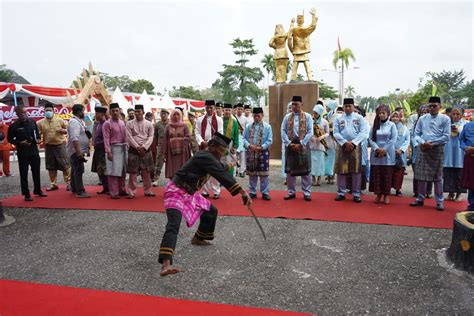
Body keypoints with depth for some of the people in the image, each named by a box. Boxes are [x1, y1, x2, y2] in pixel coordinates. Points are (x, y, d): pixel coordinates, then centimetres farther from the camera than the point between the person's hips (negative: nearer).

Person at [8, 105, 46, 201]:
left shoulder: (32, 122, 3)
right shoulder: (14, 126, -8)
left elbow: (37, 132, 17)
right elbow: (10, 139, -1)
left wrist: (38, 139, -2)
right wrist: (19, 143, -16)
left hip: (34, 151, 4)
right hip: (22, 153, -4)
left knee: (36, 172, 12)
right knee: (24, 174, 2)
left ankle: (38, 190, 26)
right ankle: (26, 194, 11)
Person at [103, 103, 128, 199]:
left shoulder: (122, 122, 12)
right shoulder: (107, 123, -7)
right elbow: (106, 139, -12)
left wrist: (126, 146, 9)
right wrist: (108, 152, -18)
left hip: (123, 148, 7)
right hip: (114, 148, -7)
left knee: (122, 170, 13)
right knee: (113, 171, -4)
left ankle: (121, 190, 25)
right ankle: (114, 193, 3)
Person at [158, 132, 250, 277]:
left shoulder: (208, 157, 6)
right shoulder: (204, 157, -24)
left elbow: (221, 170, 19)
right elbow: (222, 176, -31)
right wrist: (242, 192, -33)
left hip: (190, 193, 10)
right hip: (176, 192, -10)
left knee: (211, 211, 17)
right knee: (173, 226, -24)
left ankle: (198, 238, 37)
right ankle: (166, 264, -35)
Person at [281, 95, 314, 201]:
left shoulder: (307, 116, 2)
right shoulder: (287, 117, 8)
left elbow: (310, 132, -5)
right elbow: (283, 131, 3)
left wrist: (300, 144, -13)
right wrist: (289, 144, -10)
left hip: (303, 145, -2)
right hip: (290, 145, 2)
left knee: (305, 170, 1)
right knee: (289, 170, 6)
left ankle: (306, 193, 11)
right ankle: (291, 192, 17)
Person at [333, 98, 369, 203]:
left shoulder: (359, 118, 5)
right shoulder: (338, 118, 7)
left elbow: (364, 132, -4)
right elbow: (336, 133, -1)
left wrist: (353, 142, -14)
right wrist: (345, 143, -13)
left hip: (355, 146, -1)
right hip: (342, 146, 1)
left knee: (356, 170, 1)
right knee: (341, 170, 2)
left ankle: (356, 194, 9)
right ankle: (341, 193, 11)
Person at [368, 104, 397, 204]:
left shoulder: (391, 125, 1)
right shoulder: (375, 125, 7)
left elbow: (393, 139, -5)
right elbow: (370, 138, 2)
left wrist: (384, 149, -13)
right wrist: (377, 149, -12)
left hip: (388, 154, -2)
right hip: (376, 153, 2)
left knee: (387, 175, 2)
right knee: (376, 174, 3)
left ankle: (387, 195, 10)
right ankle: (378, 194, 12)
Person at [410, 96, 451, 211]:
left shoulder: (445, 119, 0)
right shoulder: (422, 118, 7)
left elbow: (446, 136, -5)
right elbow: (416, 134, 7)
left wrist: (432, 142, -13)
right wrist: (421, 143, -12)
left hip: (437, 150, -2)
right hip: (422, 149, 3)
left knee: (437, 176, 1)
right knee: (421, 175, 7)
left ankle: (439, 201, 11)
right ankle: (420, 198, 18)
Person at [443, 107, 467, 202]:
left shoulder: (465, 124, 6)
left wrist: (459, 132, -14)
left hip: (459, 151, -1)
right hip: (449, 151, 2)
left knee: (459, 173, 1)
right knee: (448, 172, 2)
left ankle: (458, 193, 11)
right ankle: (451, 192, 12)